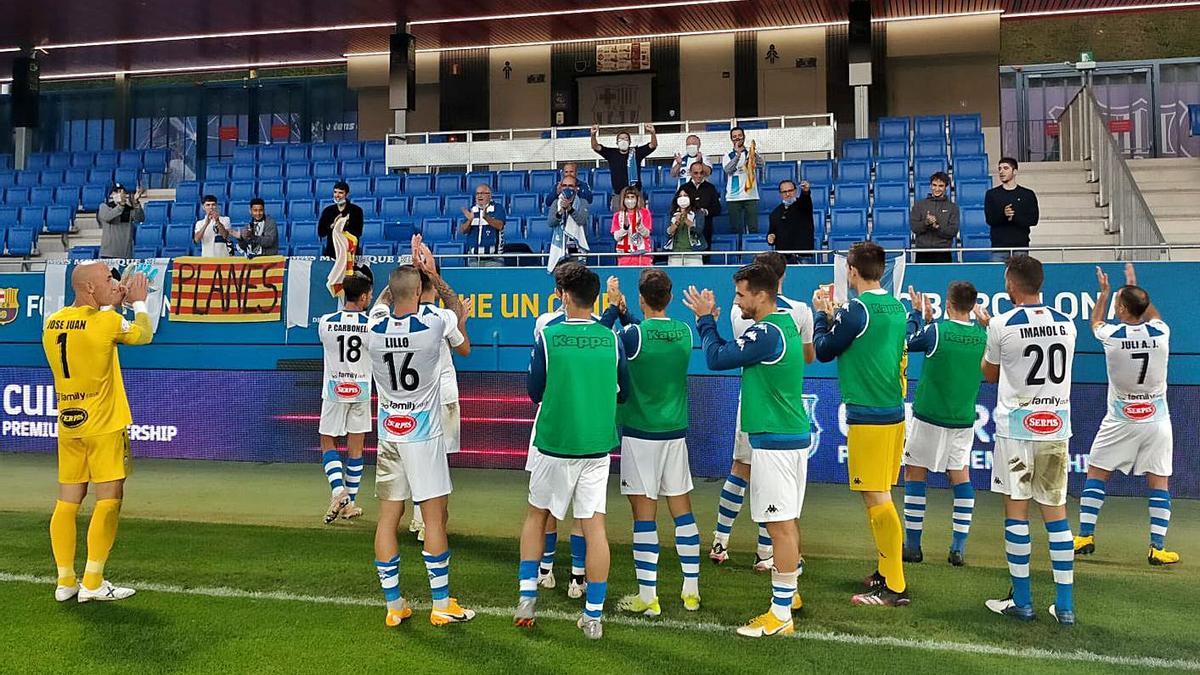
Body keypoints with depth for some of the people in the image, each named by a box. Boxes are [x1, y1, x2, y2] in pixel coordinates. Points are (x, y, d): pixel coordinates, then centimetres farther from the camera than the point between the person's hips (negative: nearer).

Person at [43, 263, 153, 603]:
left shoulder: (52, 323, 6)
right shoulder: (107, 321, -14)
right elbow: (144, 334, 4)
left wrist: (112, 305, 22)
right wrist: (139, 302, 18)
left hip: (67, 425, 7)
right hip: (104, 425, -7)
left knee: (67, 502, 10)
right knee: (109, 500, 0)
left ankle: (65, 582, 16)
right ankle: (92, 584, 1)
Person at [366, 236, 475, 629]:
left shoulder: (373, 331, -2)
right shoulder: (432, 327, -12)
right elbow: (458, 308, 11)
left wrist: (408, 269, 27)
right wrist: (432, 273, 15)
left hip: (388, 435, 4)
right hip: (423, 434, -4)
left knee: (388, 517, 8)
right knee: (435, 517, 2)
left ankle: (393, 606, 15)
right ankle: (441, 605, 8)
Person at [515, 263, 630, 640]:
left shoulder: (547, 337, -8)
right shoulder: (611, 339, -1)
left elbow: (535, 392, 0)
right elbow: (623, 393, 7)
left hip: (554, 445, -1)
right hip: (598, 446, 2)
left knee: (536, 515, 18)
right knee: (594, 526, 4)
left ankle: (527, 597, 17)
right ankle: (593, 616, 8)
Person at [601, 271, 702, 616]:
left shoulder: (634, 334, -14)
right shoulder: (684, 332, 2)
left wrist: (614, 307, 8)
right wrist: (624, 313, 22)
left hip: (640, 433, -5)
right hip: (676, 432, 5)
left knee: (644, 512, 0)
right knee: (681, 508, 12)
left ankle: (647, 597, 5)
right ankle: (691, 590, 20)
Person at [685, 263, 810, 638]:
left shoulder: (766, 333, -19)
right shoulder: (784, 323, 11)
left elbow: (716, 358, -11)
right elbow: (731, 353, 17)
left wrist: (706, 318, 2)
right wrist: (708, 320, 14)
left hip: (775, 441, -10)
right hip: (793, 436, 10)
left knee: (781, 525, -6)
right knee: (786, 522, 20)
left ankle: (781, 614, 0)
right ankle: (788, 592, 35)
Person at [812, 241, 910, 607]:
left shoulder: (858, 309, -15)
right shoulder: (897, 308, 8)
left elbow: (824, 350, -4)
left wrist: (821, 314, 10)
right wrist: (834, 315, 19)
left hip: (869, 416, -8)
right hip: (893, 411, 8)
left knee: (876, 498, -3)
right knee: (880, 496, 17)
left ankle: (894, 587, 2)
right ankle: (886, 572, 26)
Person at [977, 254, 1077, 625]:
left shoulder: (1002, 324, -8)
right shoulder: (1066, 324, 4)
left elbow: (990, 373, 7)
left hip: (1016, 428, -4)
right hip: (1056, 427, 4)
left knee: (1016, 511, 4)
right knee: (1056, 512, 8)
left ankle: (1021, 601, 10)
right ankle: (1065, 604, 11)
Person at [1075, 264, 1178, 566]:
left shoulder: (1111, 335, -12)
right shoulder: (1161, 332, -6)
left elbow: (1095, 321, 14)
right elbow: (1152, 313, 21)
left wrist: (1104, 291, 27)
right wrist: (1134, 286, 31)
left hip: (1120, 419, -2)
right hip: (1156, 419, 2)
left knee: (1096, 473, 9)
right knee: (1159, 482, 5)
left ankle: (1085, 536, 9)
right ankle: (1158, 547, 3)